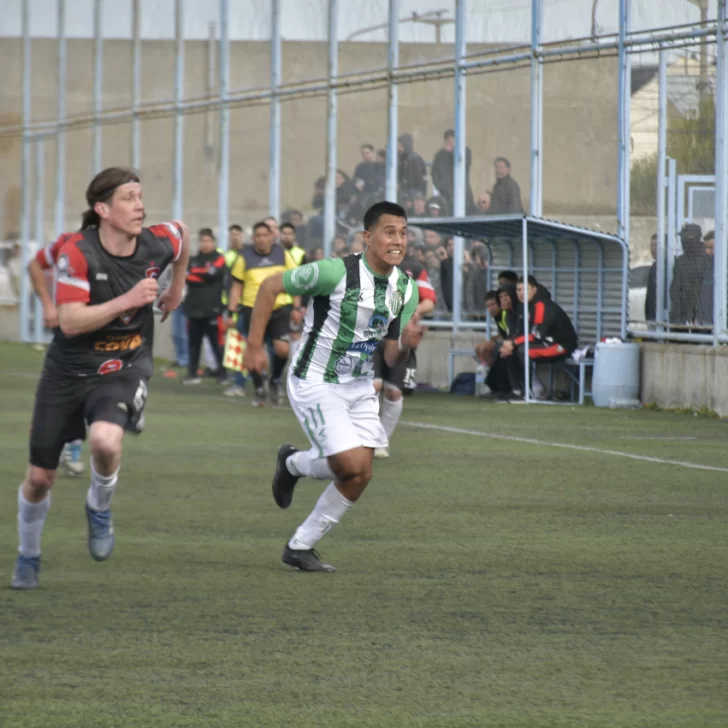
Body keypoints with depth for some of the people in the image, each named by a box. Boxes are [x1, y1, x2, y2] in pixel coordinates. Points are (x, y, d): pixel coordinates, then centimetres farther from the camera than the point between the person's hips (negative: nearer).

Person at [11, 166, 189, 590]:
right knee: (40, 477, 6)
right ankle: (29, 556, 34)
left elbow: (182, 234, 15)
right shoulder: (78, 252, -20)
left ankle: (100, 508, 1)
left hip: (126, 368, 1)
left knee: (106, 440, -32)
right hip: (69, 370, 0)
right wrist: (126, 301, -33)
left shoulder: (158, 244, -11)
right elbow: (70, 321, -26)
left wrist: (177, 290, 23)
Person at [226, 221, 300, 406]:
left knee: (282, 349, -13)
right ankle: (259, 392, 14)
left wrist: (296, 308, 5)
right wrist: (231, 313, 1)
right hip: (252, 309, 0)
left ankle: (275, 380, 15)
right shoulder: (245, 257, 2)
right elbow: (236, 286, 6)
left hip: (279, 308, 0)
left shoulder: (282, 254, 4)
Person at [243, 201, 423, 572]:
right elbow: (270, 286, -12)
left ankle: (301, 546, 17)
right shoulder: (336, 272, -22)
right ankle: (295, 463, 16)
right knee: (353, 465, -17)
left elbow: (391, 360, 4)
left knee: (360, 475, 0)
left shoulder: (405, 289, -1)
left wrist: (405, 345, -19)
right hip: (315, 383, -7)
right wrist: (254, 345, -12)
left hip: (359, 386, 7)